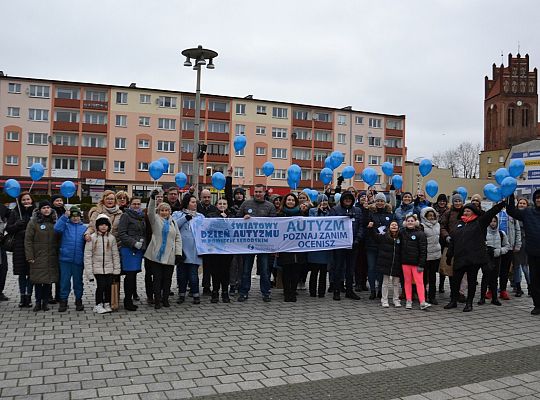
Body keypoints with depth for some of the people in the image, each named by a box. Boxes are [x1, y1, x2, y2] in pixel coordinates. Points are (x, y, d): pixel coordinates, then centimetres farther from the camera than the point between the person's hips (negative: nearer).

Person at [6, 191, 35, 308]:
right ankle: (22, 297, 16)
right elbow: (8, 228, 6)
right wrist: (17, 225, -11)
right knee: (21, 273, 6)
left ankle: (29, 296, 11)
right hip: (19, 246, 1)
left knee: (31, 273, 1)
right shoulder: (15, 213, 7)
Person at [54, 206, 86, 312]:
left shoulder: (84, 228, 10)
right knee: (64, 280, 4)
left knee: (78, 281, 10)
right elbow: (57, 228, -15)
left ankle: (78, 301, 22)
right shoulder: (66, 225, 6)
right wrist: (65, 216, -16)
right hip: (65, 258, -1)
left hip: (78, 259, 1)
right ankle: (63, 301, 15)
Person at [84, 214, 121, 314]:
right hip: (97, 267, -2)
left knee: (109, 286, 4)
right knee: (101, 285, -6)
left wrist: (117, 268, 5)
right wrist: (88, 269, -7)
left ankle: (107, 304, 20)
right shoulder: (92, 237, -2)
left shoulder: (111, 238, 5)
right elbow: (87, 254, -3)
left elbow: (115, 254, 8)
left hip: (109, 267, 3)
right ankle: (98, 305, 10)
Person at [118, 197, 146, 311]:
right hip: (128, 249, -7)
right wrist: (134, 243, -17)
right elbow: (121, 233, -11)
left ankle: (133, 296, 18)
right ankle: (128, 301, 3)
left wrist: (143, 243, 10)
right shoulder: (125, 216, -4)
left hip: (139, 249, 7)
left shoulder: (141, 216, 18)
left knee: (134, 274, 10)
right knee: (130, 275, -5)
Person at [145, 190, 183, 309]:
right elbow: (150, 212, -17)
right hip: (156, 255, -3)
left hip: (169, 256, 3)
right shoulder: (155, 219, 5)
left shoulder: (173, 222, 14)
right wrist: (152, 199, -32)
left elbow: (178, 238, 13)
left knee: (167, 278, 8)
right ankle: (157, 300, 9)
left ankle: (165, 299, 20)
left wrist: (178, 253, 4)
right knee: (157, 278, 1)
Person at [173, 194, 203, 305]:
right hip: (181, 249, 0)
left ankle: (196, 295, 8)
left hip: (194, 250, 0)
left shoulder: (200, 216, 15)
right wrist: (185, 218, -12)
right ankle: (181, 294, 18)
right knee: (181, 273, 6)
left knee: (193, 274, -3)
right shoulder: (177, 214, 10)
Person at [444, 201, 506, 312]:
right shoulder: (459, 224, 15)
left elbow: (492, 212, -8)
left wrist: (503, 203, -20)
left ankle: (469, 303, 16)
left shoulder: (479, 222, 4)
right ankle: (453, 301, 19)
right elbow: (452, 241, 17)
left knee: (472, 281, 5)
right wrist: (449, 255, 15)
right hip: (459, 258, 4)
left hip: (474, 258, -4)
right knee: (455, 280, 6)